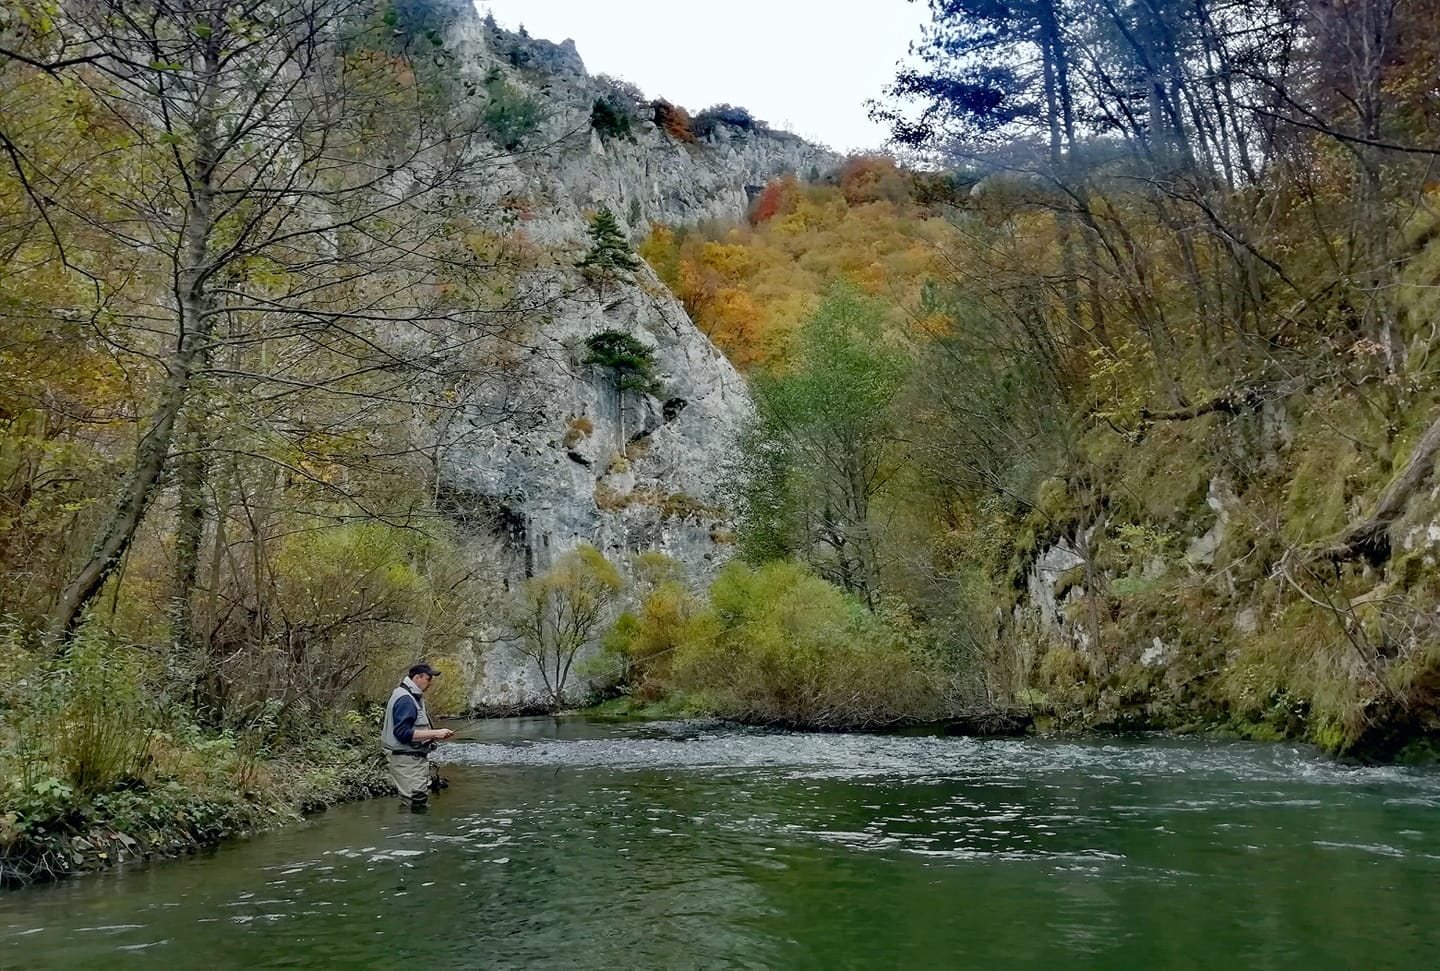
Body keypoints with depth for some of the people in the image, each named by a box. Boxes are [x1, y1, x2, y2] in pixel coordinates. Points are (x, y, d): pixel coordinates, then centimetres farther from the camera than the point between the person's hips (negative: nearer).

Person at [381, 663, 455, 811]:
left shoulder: (413, 697, 15)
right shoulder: (405, 699, -17)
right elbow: (403, 733, -25)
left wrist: (437, 736, 11)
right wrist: (434, 733, -23)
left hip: (415, 759, 11)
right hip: (407, 761, -11)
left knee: (422, 803, 14)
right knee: (417, 805, -11)